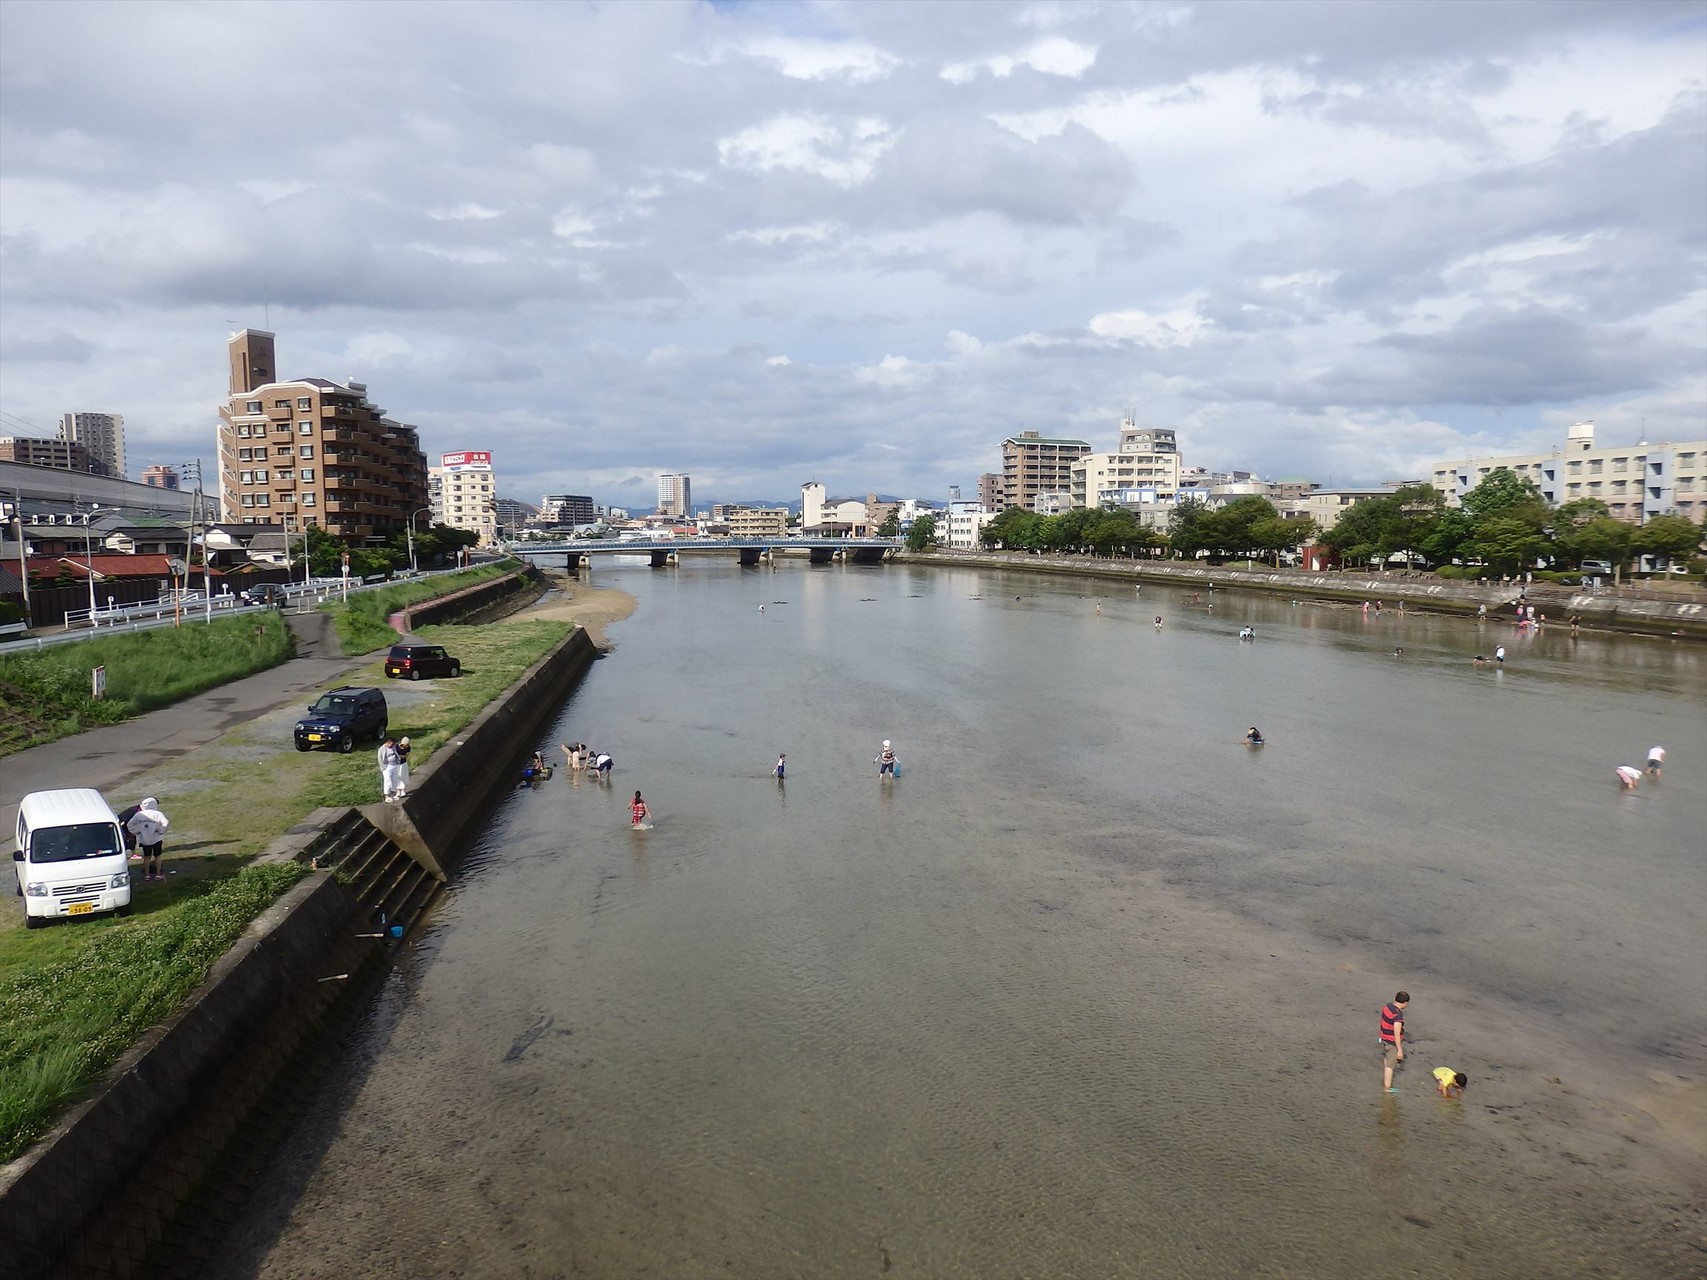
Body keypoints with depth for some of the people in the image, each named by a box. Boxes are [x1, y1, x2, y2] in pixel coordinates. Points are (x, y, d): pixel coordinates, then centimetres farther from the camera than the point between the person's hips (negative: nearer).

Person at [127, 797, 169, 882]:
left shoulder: (138, 815, 1)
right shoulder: (158, 814, -8)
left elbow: (129, 824, -1)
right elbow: (165, 823, -21)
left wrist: (136, 832, 7)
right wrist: (161, 831, -8)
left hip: (144, 839, 3)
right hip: (156, 839, -3)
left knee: (146, 857, 15)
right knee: (157, 856, 8)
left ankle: (147, 874, 20)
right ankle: (158, 874, 11)